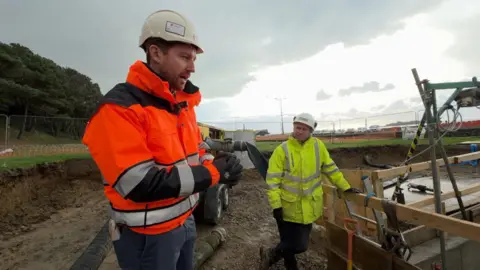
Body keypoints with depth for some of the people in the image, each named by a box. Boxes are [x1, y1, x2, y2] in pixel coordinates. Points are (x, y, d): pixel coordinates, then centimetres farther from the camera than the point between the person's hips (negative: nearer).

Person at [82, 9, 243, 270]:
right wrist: (212, 173, -24)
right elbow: (139, 184, -27)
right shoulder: (118, 108, -21)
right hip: (149, 235, -7)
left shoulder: (182, 104, 5)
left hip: (185, 221, 8)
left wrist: (215, 162, -9)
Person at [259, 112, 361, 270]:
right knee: (297, 245, 1)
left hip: (309, 206, 5)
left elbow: (330, 169, 11)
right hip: (289, 207, -4)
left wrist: (345, 187, 12)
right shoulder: (282, 150, -11)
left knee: (299, 244, 17)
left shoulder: (318, 146, 0)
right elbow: (273, 180, -12)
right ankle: (269, 254, 29)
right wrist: (276, 205, -16)